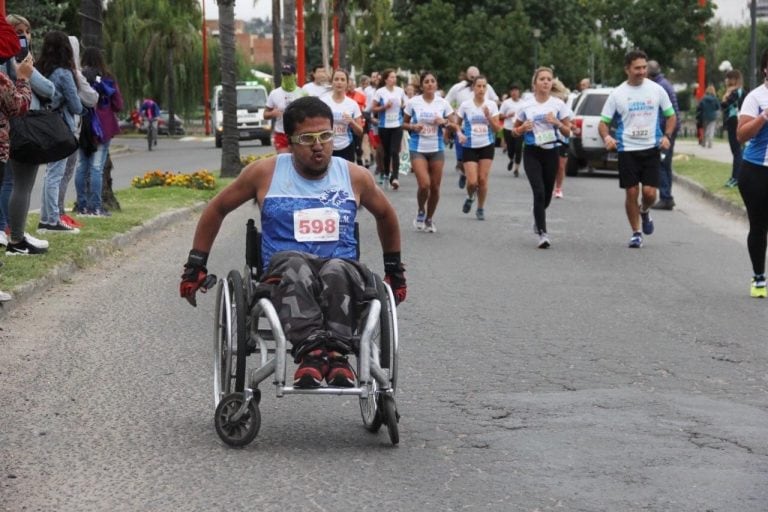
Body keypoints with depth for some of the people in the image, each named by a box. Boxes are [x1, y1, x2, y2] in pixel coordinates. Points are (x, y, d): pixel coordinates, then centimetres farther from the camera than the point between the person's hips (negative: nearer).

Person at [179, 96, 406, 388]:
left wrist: (394, 270, 33)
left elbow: (386, 216, 30)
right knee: (294, 264, -40)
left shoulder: (355, 177, 11)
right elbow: (217, 209, 19)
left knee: (337, 270, -38)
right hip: (283, 276, -1)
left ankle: (336, 353, -54)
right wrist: (195, 265, 17)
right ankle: (310, 350, -57)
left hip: (343, 269, 1)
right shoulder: (265, 173, 7)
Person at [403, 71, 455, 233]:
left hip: (437, 149, 2)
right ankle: (420, 212, 12)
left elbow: (455, 126, 4)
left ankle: (429, 219, 24)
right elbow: (404, 123, 6)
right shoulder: (413, 102, -4)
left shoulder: (443, 103, 0)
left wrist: (444, 122, -16)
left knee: (435, 186, 4)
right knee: (424, 184, -17)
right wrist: (413, 127, -14)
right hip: (418, 149, -2)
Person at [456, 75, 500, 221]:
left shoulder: (491, 105, 0)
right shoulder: (465, 105, -3)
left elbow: (497, 128, 0)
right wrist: (460, 134, -14)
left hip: (487, 146, 1)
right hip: (470, 147, -1)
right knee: (472, 181, -9)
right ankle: (470, 198, 25)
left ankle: (481, 209, 15)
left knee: (483, 179, -2)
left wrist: (488, 116, -16)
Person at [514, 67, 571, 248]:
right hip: (532, 152, -1)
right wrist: (523, 128, -9)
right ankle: (542, 233, -15)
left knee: (547, 194, 9)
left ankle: (538, 217, 43)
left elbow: (567, 132, 4)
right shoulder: (526, 106, 3)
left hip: (551, 152, 1)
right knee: (539, 191, -16)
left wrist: (557, 122, -15)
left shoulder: (558, 104, 2)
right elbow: (516, 130, 13)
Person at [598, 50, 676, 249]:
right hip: (627, 150, 0)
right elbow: (603, 122, 3)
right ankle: (636, 233, 15)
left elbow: (671, 116, 12)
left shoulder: (656, 90, 2)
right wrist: (606, 137, -19)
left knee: (649, 192, -7)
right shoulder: (617, 94, 0)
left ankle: (644, 212, 28)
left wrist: (666, 136, -6)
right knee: (631, 192, 0)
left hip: (651, 149, 0)